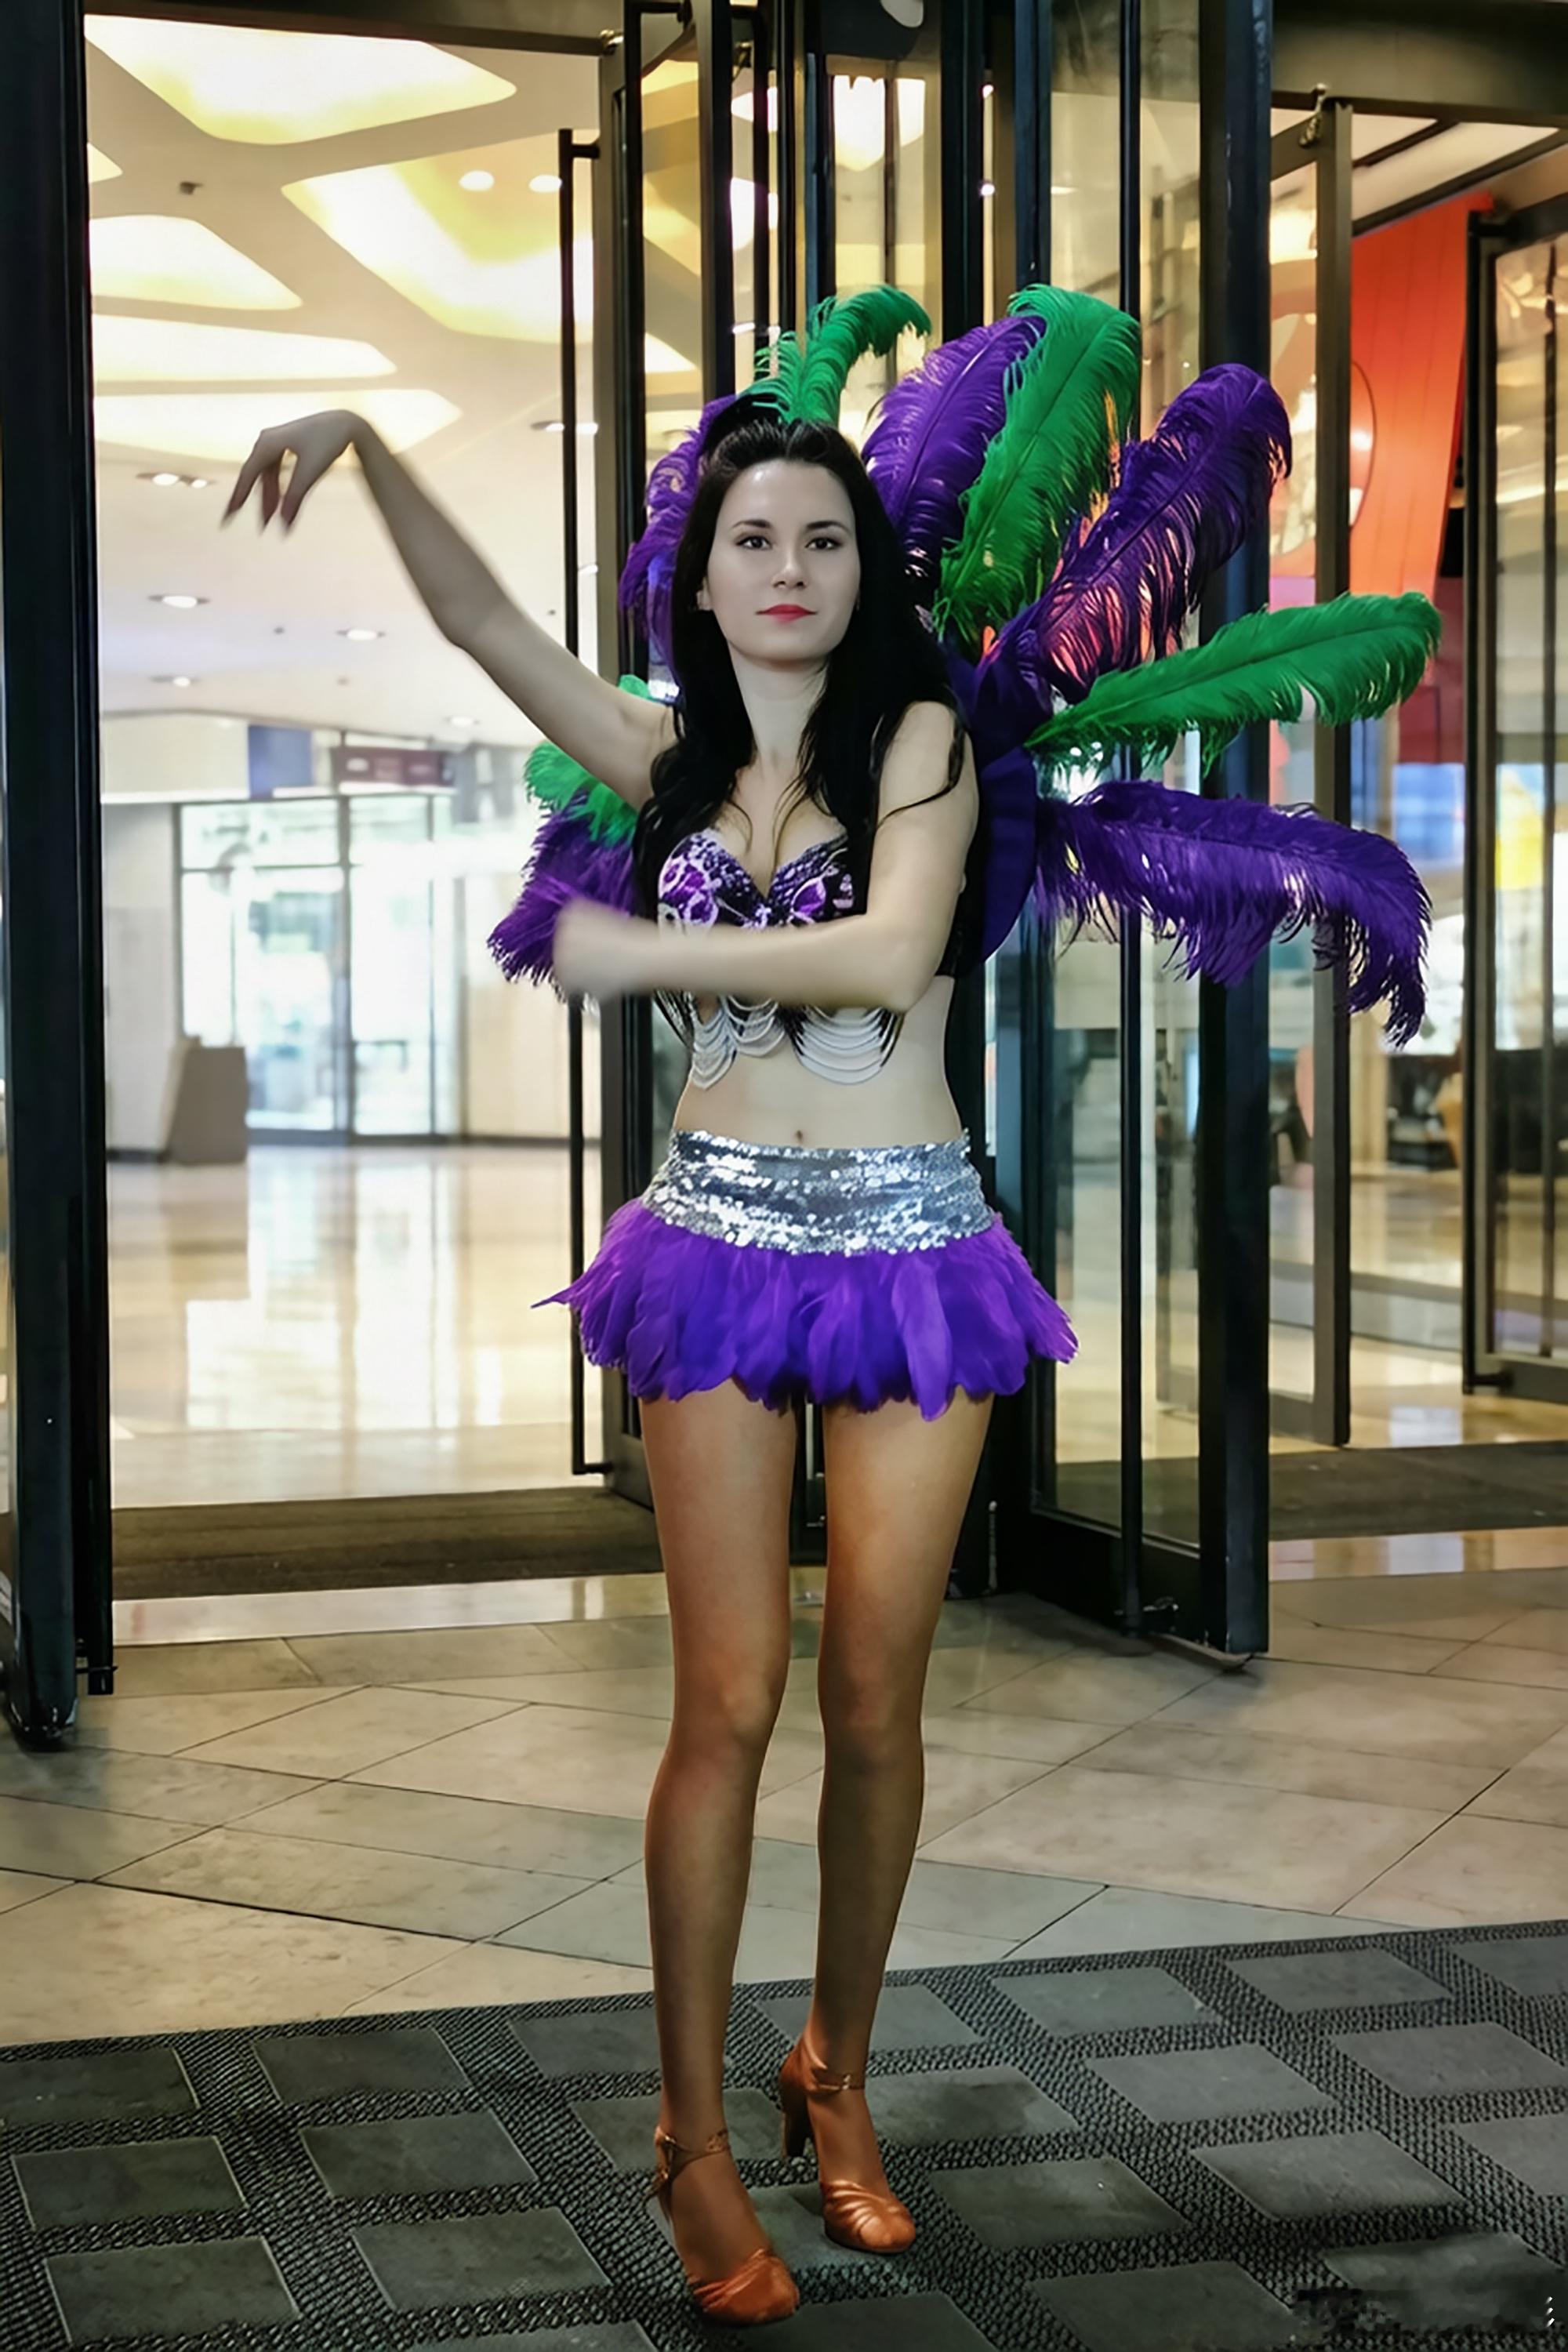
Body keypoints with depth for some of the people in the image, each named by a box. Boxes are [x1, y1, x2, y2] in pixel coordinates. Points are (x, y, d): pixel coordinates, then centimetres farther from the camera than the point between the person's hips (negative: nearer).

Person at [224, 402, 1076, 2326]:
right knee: (731, 1698, -5)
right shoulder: (671, 761, 10)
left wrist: (640, 952, -12)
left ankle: (838, 2079, 23)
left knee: (874, 1702, 3)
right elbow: (480, 615, 4)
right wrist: (365, 445, -9)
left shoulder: (918, 739, -1)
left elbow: (890, 956, -17)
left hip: (910, 1244, -1)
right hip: (720, 1234, 1)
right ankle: (695, 2141, 4)